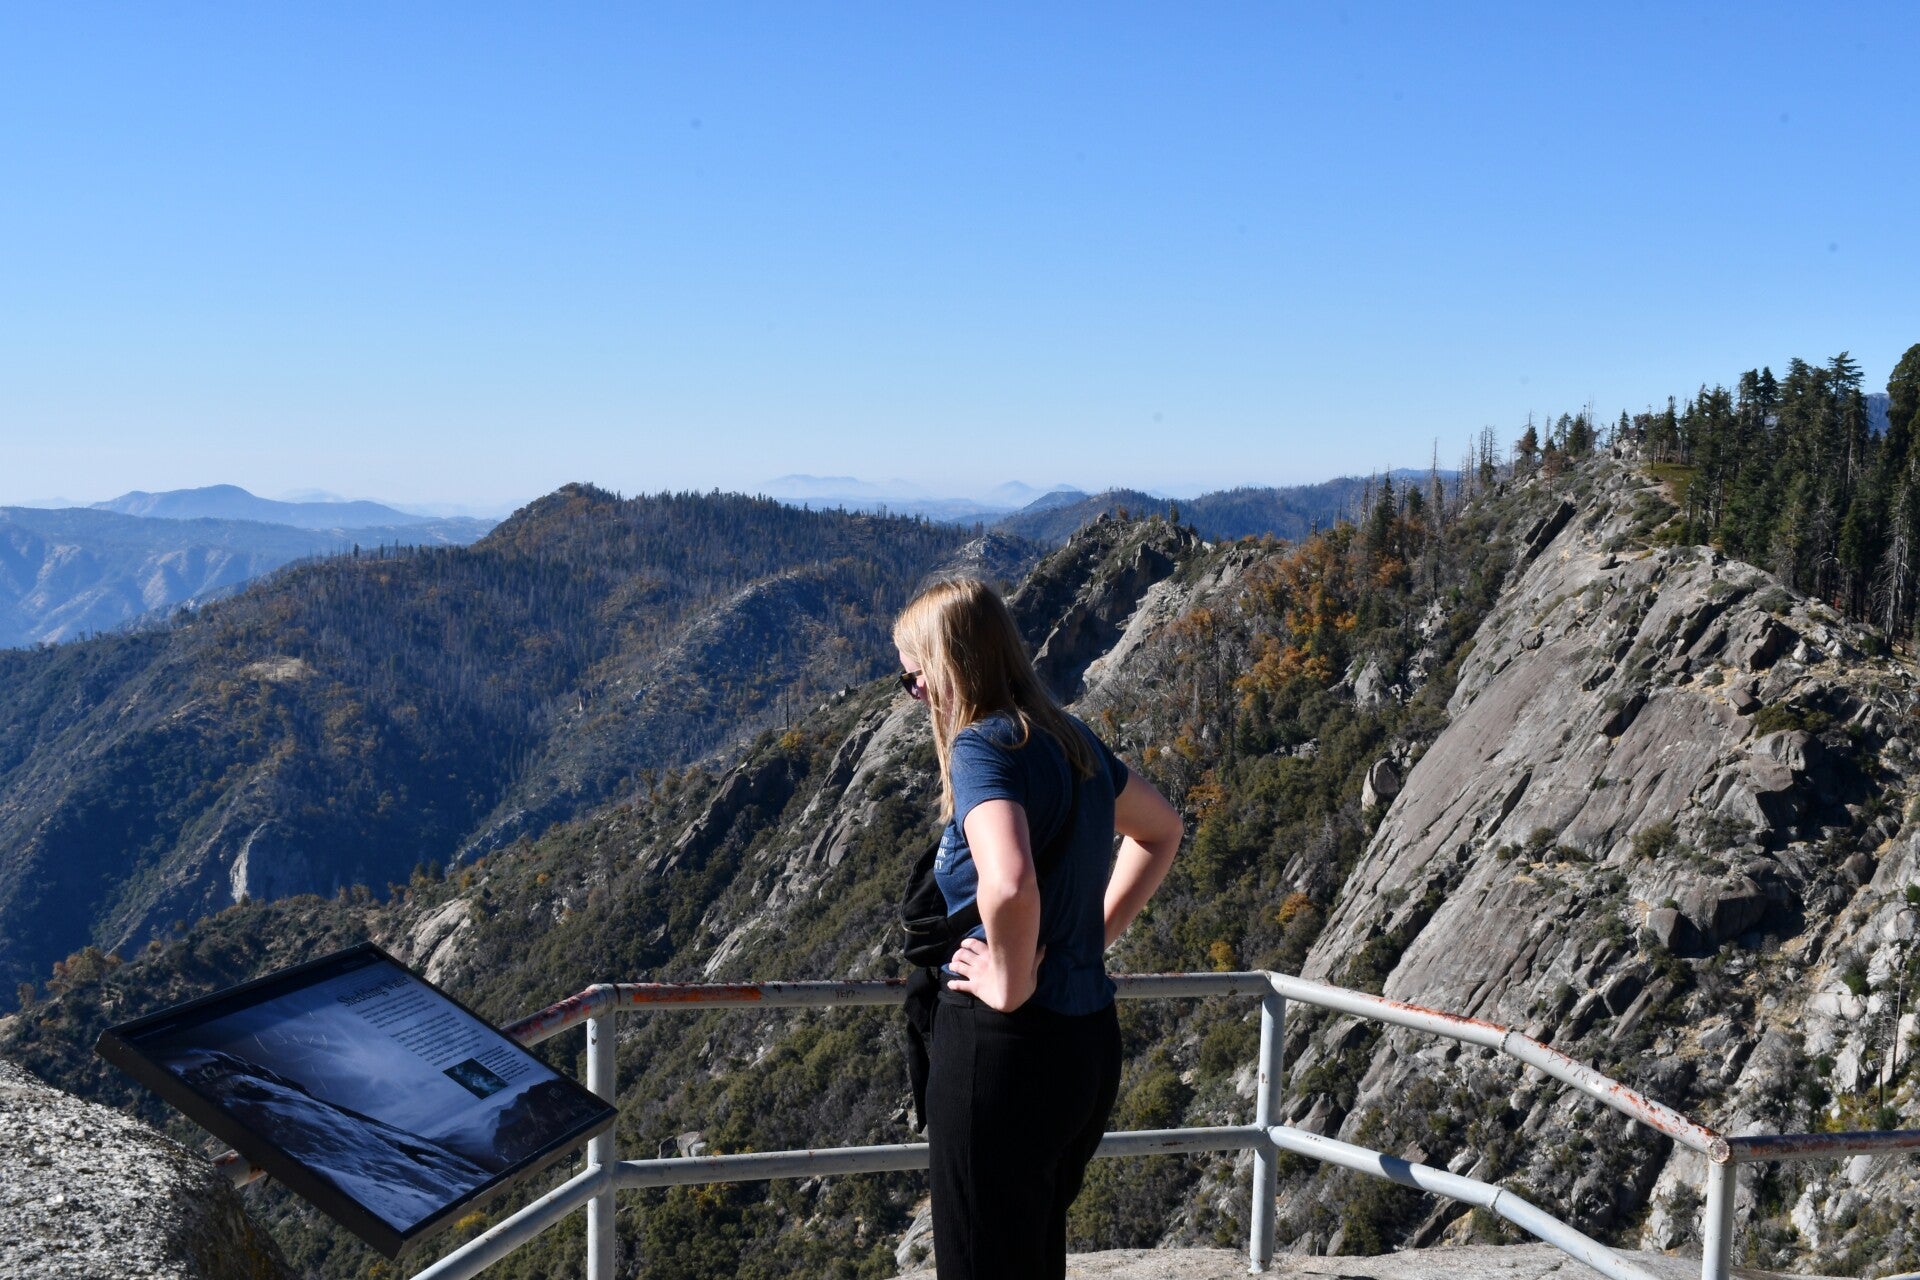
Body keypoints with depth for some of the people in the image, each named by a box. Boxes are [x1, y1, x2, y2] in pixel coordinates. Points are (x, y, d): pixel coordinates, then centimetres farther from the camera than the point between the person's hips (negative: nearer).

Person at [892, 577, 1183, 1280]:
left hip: (1004, 1048, -8)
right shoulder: (1071, 738, 8)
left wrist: (1011, 983, -19)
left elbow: (1008, 885, -36)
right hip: (1090, 1040, 9)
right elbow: (1161, 832, 25)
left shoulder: (984, 745, -17)